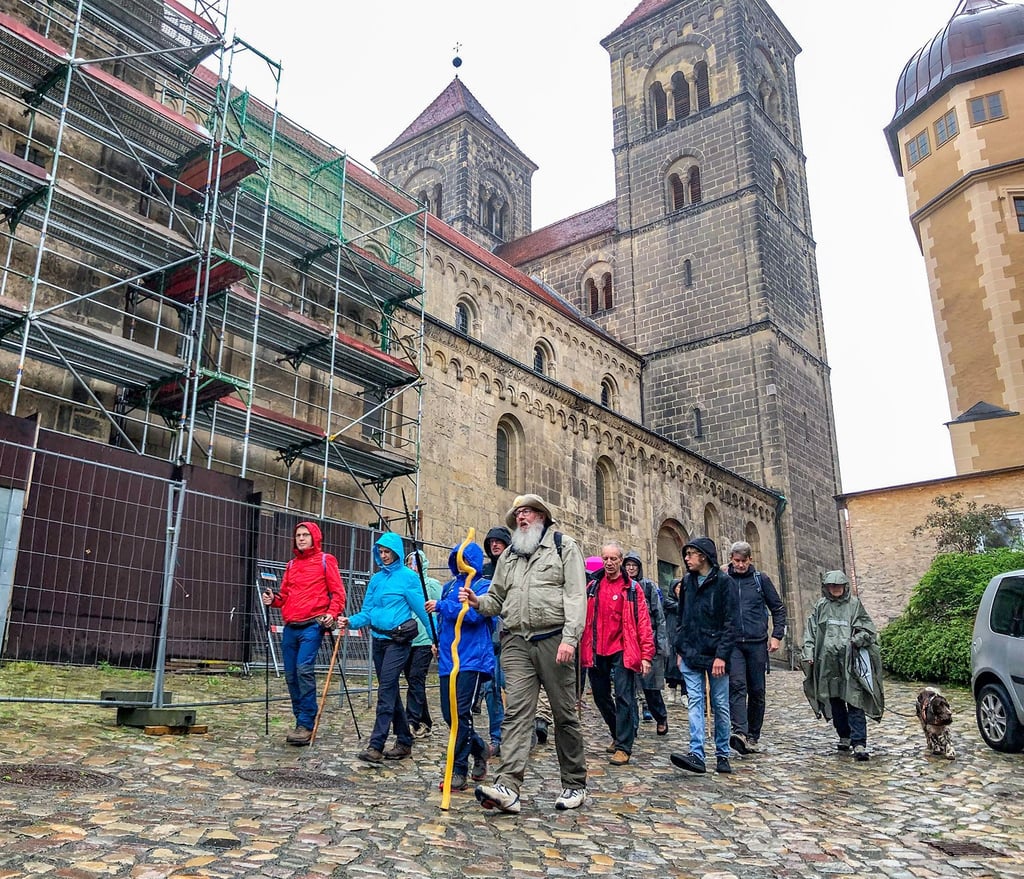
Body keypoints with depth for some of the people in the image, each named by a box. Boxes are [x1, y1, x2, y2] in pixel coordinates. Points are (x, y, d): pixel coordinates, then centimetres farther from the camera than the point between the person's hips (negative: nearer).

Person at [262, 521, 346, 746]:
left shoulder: (325, 561, 5)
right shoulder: (292, 565, 20)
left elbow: (338, 592, 0)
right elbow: (285, 596, 22)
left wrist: (332, 614, -15)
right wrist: (273, 600, 1)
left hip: (312, 626, -6)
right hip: (290, 627, 6)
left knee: (304, 669, -18)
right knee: (291, 675, 5)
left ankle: (306, 725, -12)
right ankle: (301, 722, 16)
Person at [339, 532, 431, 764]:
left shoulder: (408, 577, -6)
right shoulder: (376, 579, 11)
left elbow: (422, 610, -8)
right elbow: (367, 612, 9)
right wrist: (351, 622, -10)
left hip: (398, 640, -7)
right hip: (378, 639, 7)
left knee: (386, 690, -13)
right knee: (391, 691, 12)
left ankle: (376, 746, -12)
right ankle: (404, 741, 23)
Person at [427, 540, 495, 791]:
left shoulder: (484, 586, -3)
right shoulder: (449, 586, 17)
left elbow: (474, 614, -19)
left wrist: (442, 606, -14)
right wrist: (438, 641, 14)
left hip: (472, 660, -7)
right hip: (448, 659, 7)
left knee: (461, 714, -11)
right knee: (449, 715, 9)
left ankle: (458, 772, -2)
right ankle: (479, 750, 32)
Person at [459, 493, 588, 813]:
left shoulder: (564, 546, 5)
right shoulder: (508, 555, 21)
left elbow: (576, 596, -5)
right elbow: (497, 599, 21)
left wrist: (569, 639, -16)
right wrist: (477, 601, -2)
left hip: (553, 640, -4)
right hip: (516, 642, 4)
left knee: (564, 714, 5)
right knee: (516, 713, -6)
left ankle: (575, 785, 17)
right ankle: (508, 787, -13)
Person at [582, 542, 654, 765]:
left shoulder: (632, 588, 0)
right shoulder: (592, 587, 9)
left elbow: (643, 623, -3)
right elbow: (583, 619, 9)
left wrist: (646, 655, -9)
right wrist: (583, 650, 4)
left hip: (622, 652, -4)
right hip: (597, 652, 4)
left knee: (624, 698, -6)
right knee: (600, 696, 14)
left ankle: (623, 747, 2)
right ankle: (618, 735, 34)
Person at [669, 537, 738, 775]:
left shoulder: (724, 582, -6)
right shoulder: (687, 581, 11)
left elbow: (730, 622, -10)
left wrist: (722, 655, -16)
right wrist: (680, 650, 13)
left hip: (715, 654, -4)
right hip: (690, 654, 4)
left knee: (720, 704, 5)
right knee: (694, 702, -2)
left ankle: (722, 754, 17)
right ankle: (696, 754, -6)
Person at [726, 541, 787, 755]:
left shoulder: (761, 579, 5)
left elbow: (778, 608, 10)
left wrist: (777, 636, 1)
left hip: (757, 643, 1)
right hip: (732, 643, -1)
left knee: (757, 691, 6)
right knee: (737, 686, -17)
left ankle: (753, 736, 18)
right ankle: (740, 732, -25)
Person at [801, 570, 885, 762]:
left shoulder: (854, 604, 5)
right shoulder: (820, 606, 11)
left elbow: (868, 629, 6)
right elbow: (810, 632, 12)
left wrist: (857, 639, -12)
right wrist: (808, 654, 3)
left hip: (851, 661, -3)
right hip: (828, 661, 3)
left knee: (854, 702, -9)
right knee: (834, 701, 10)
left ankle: (859, 744, -10)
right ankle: (844, 736, 25)